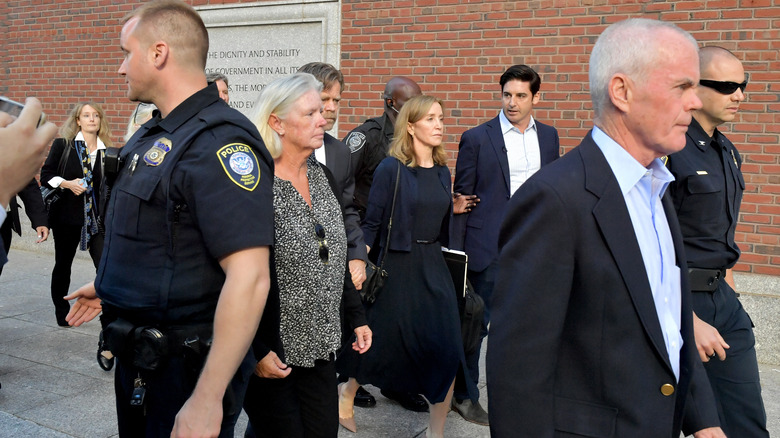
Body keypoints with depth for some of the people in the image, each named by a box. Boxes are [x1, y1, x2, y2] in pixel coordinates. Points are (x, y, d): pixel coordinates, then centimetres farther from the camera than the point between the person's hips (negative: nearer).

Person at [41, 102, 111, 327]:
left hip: (96, 217, 1)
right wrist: (66, 184, -18)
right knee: (63, 264, 13)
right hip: (66, 215, 0)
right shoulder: (62, 145, 0)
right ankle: (61, 312, 30)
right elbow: (46, 175, 0)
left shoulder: (106, 150, 5)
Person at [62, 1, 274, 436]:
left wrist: (207, 401, -29)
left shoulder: (218, 142, -24)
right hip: (138, 354, 9)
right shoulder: (155, 134, 7)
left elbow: (249, 278, -30)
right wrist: (109, 285, 26)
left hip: (186, 366, -9)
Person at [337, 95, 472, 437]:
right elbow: (372, 223, -10)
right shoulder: (391, 168, -9)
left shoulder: (442, 172, 8)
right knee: (385, 344, 10)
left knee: (447, 351, -2)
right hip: (398, 266, -5)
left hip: (434, 267, 5)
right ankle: (346, 393, 41)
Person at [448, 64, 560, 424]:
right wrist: (456, 252, -5)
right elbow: (462, 198, -2)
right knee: (476, 322, 4)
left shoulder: (548, 137, 10)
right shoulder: (477, 138, -3)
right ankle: (465, 395, 20)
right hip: (489, 249, -4)